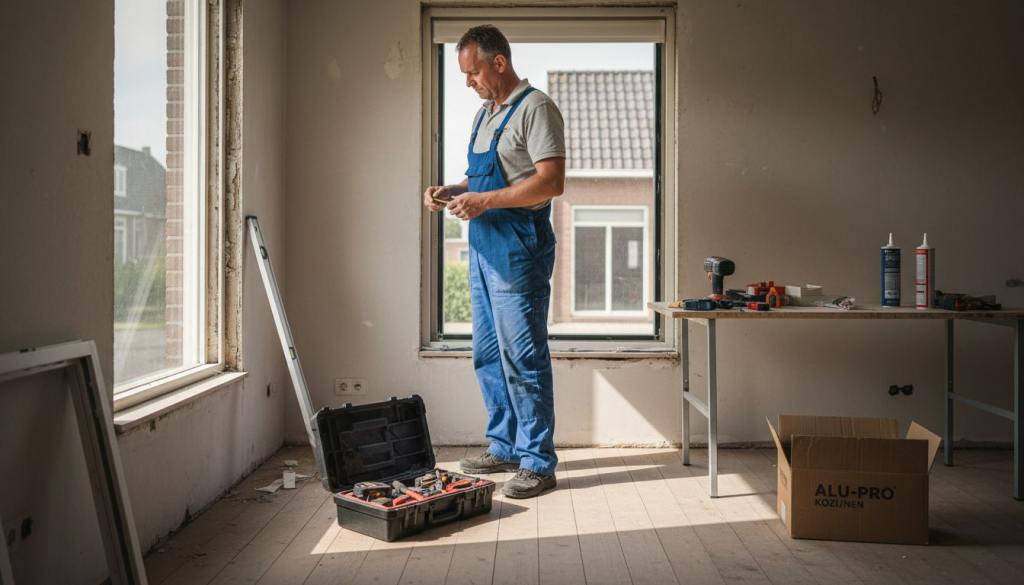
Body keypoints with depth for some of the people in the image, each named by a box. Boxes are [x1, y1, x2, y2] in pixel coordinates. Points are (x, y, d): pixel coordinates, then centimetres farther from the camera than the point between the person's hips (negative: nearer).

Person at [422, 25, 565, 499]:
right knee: (488, 355, 14)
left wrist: (484, 201, -21)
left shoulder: (535, 109, -10)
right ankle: (504, 447, 27)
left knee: (522, 358, -6)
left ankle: (538, 463, 6)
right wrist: (450, 191, 7)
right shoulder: (484, 114, 19)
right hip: (483, 246, 10)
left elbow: (551, 181, -20)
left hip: (518, 249, -10)